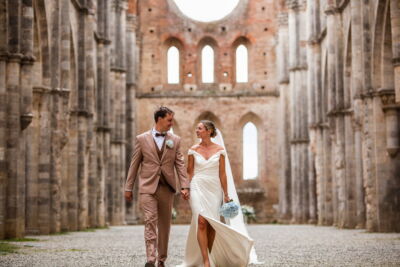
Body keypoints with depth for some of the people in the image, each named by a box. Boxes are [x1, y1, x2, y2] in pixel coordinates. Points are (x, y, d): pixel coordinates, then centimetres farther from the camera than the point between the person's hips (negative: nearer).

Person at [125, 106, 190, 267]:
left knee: (164, 225, 8)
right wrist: (128, 187, 4)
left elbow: (180, 165, 4)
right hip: (148, 187, -2)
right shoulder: (142, 139, 3)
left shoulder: (175, 140, 8)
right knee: (150, 221, -12)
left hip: (167, 187, 3)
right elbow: (134, 165, 5)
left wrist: (184, 186, -7)